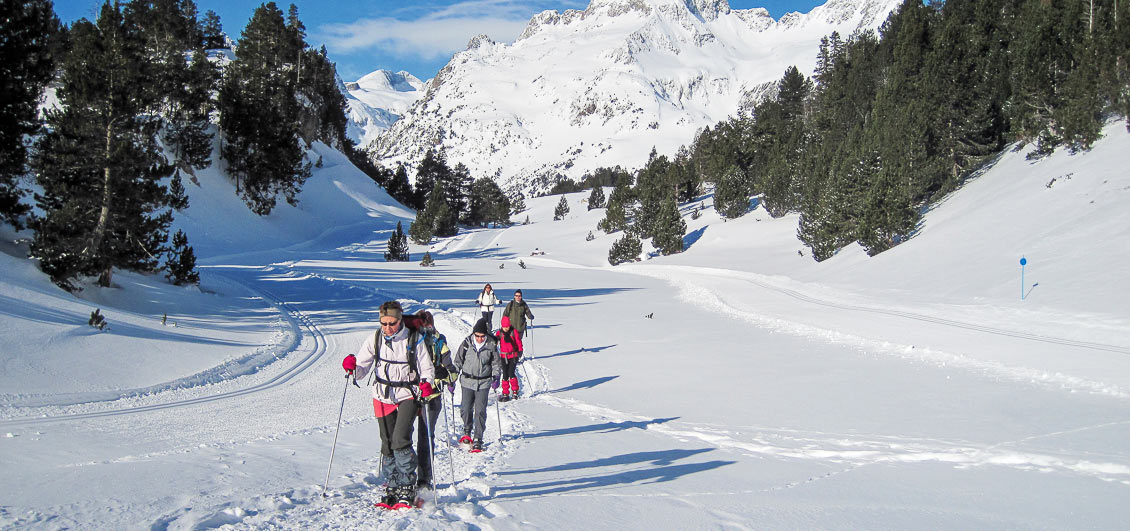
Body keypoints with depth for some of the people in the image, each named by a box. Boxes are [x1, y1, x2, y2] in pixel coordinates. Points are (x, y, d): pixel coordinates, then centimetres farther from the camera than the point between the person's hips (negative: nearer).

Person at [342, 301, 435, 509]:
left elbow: (427, 368, 0)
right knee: (387, 444, 6)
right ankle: (393, 488, 18)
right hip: (383, 397, 4)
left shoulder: (415, 339, -6)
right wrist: (352, 367, -18)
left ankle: (407, 489, -8)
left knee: (400, 440, -18)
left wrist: (426, 384, -20)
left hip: (407, 396, -4)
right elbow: (362, 369, 4)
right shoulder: (375, 340, 1)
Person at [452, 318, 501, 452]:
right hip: (467, 382, 1)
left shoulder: (491, 345, -4)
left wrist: (496, 377, -6)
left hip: (484, 383, -1)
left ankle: (478, 439, 0)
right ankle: (467, 431, 30)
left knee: (480, 411, -7)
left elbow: (496, 363, 8)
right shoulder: (466, 343, -3)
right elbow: (457, 361, 6)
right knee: (466, 409, 3)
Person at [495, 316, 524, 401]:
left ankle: (515, 391, 7)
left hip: (513, 356, -2)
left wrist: (520, 351, -9)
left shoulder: (514, 331, -2)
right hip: (504, 356, 2)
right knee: (505, 375, 3)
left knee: (511, 373, -11)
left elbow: (518, 342, 0)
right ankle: (505, 393, 12)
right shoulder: (499, 333, 2)